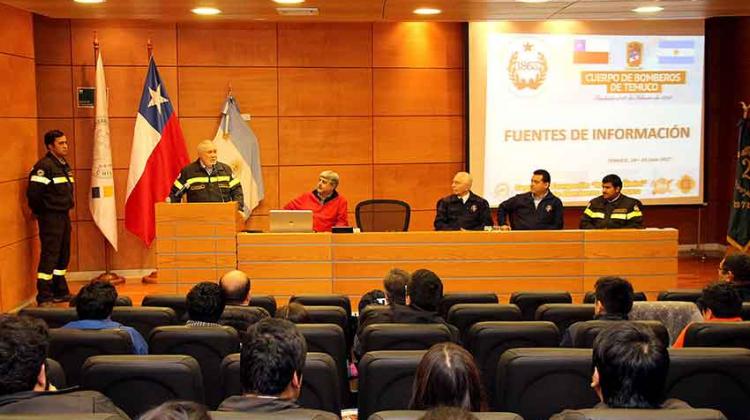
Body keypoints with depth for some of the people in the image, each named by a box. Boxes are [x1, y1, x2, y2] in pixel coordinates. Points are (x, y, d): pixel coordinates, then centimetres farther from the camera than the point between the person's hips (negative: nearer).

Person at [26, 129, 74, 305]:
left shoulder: (64, 165, 13)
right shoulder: (44, 166, -15)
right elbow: (33, 193, -19)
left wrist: (69, 204, 13)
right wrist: (40, 212, -7)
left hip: (64, 216, 9)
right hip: (50, 218, -9)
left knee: (63, 256, 15)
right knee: (49, 257, -6)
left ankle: (60, 292, 26)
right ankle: (44, 297, -1)